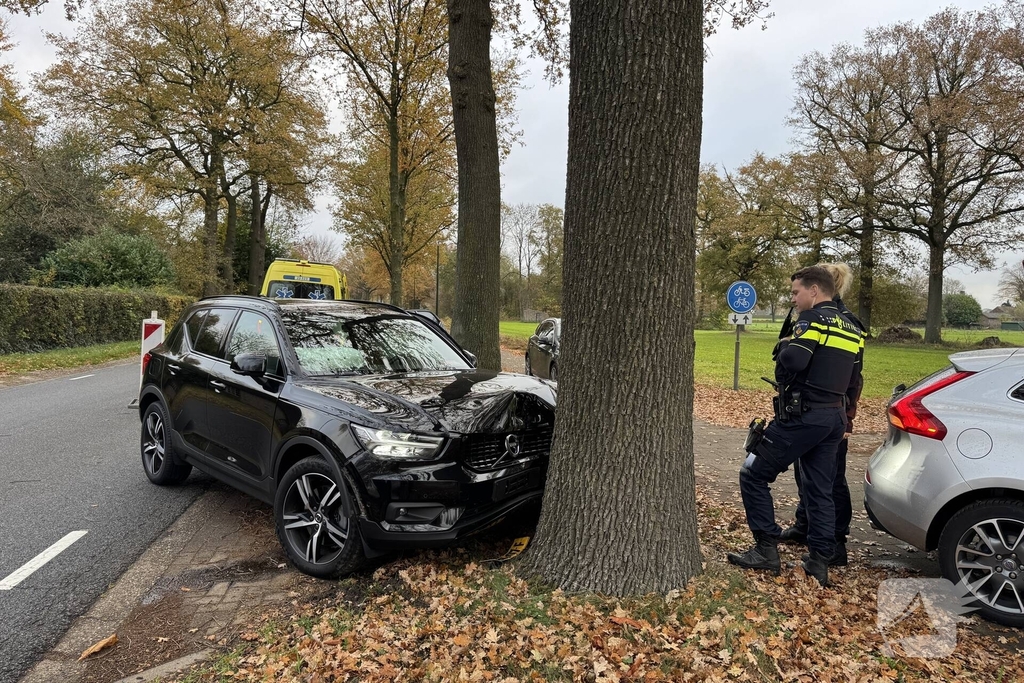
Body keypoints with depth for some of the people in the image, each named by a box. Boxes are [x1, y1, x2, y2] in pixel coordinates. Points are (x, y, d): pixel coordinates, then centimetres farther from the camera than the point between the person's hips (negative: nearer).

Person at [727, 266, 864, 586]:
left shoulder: (813, 318, -11)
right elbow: (851, 376, 14)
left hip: (802, 415, -8)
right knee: (820, 490, 14)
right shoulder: (853, 330, 14)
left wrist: (782, 372, -7)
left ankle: (766, 551, 5)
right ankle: (819, 562, 16)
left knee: (753, 475, 3)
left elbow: (792, 360, -26)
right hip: (834, 417, 8)